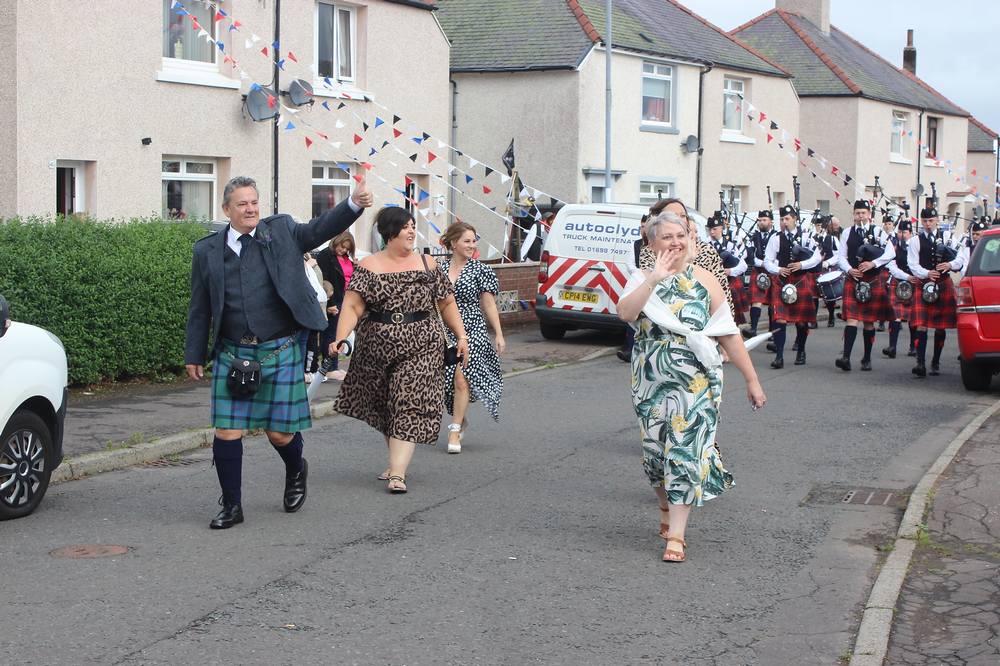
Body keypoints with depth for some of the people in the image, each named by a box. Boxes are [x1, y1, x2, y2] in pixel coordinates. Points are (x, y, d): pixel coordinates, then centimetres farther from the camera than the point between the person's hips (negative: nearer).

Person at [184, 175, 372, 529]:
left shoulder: (281, 232, 3)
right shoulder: (208, 251, 4)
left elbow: (321, 228, -7)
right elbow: (200, 308, 9)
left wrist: (355, 203, -24)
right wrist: (194, 355, 9)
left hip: (280, 353, -1)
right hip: (232, 354, 1)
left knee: (280, 433, 4)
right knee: (227, 432, -2)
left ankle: (296, 472, 38)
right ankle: (231, 506, 14)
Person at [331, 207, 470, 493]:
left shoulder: (427, 263, 6)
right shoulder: (369, 266, -1)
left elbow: (447, 303, 13)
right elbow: (352, 306, -10)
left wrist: (461, 336, 6)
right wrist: (341, 338, -25)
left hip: (421, 346, 0)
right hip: (378, 348, 1)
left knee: (409, 405, -10)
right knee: (385, 407, 12)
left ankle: (398, 472, -16)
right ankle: (397, 461, 30)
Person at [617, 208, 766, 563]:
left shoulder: (705, 281, 2)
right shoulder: (643, 279, 1)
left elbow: (729, 334, 3)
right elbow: (625, 312, -22)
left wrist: (751, 379, 3)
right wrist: (654, 279, -27)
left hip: (696, 383, -1)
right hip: (651, 383, 1)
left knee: (686, 451, -8)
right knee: (656, 450, 10)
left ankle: (676, 534, -3)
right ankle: (667, 510, 38)